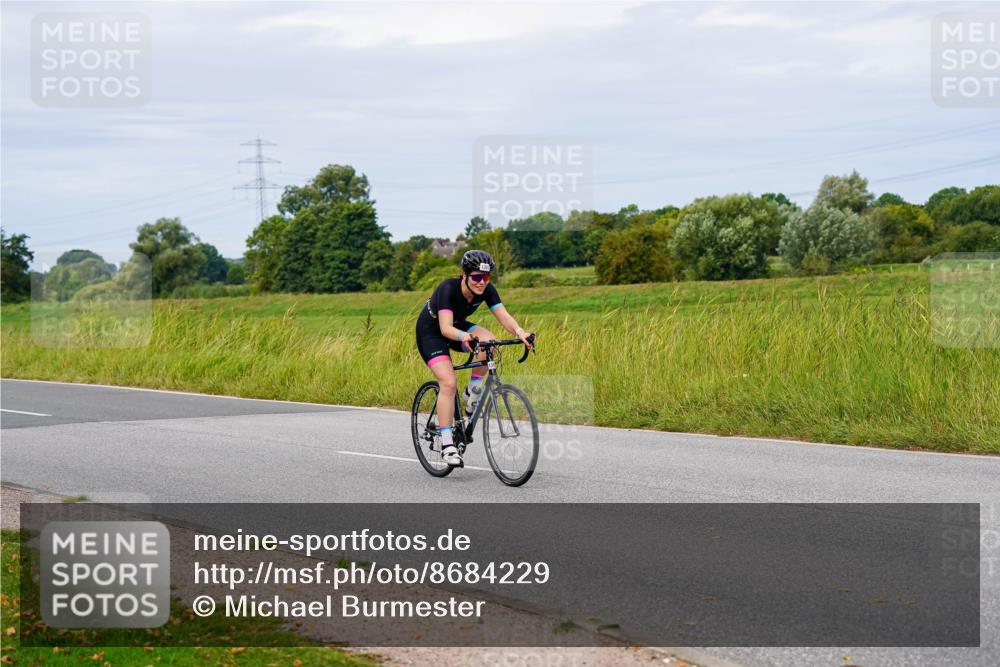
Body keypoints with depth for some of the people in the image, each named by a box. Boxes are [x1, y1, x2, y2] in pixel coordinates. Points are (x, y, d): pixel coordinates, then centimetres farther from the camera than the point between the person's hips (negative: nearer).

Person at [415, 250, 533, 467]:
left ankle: (473, 391, -6)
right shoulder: (448, 288, -33)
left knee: (489, 341, -27)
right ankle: (447, 444, -16)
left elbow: (504, 316, -26)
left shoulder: (486, 290, -18)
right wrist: (464, 337, -63)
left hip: (457, 326, 5)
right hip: (430, 331, -5)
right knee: (449, 383, -22)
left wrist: (519, 331, -47)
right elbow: (446, 328, -42)